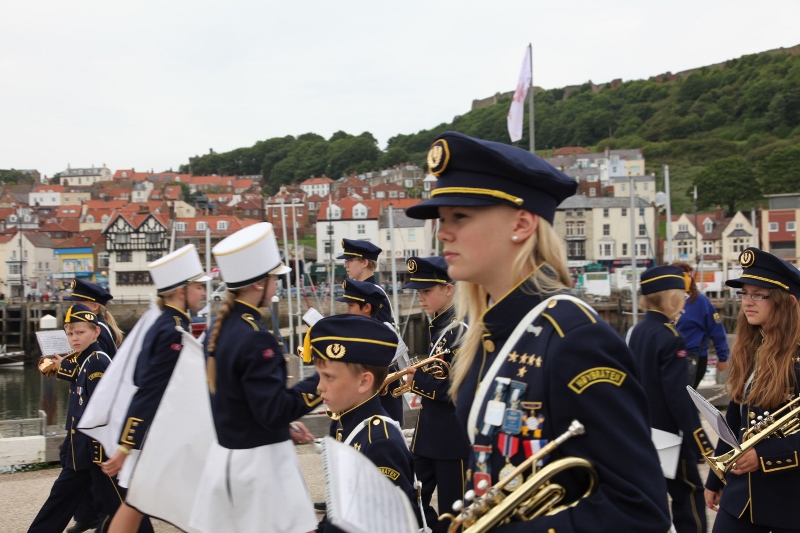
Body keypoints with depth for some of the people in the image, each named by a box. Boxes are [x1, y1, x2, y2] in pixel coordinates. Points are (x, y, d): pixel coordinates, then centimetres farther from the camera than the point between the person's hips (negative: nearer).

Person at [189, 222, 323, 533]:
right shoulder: (254, 337, -21)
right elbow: (274, 411, -21)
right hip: (259, 462, -9)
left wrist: (286, 423, 22)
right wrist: (323, 380, -18)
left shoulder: (219, 327, 7)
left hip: (226, 456, 9)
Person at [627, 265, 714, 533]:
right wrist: (702, 445, -22)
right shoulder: (670, 337, -19)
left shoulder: (636, 331, 6)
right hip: (669, 433, -8)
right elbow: (679, 396, -23)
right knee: (688, 495, 2)